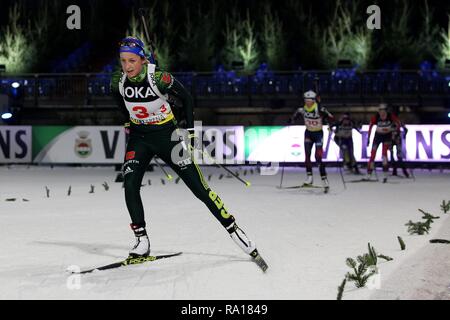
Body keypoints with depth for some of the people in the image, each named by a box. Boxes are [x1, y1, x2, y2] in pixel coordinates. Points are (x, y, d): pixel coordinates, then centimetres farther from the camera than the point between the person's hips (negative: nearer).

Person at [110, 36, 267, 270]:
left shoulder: (159, 79, -24)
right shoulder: (118, 81, -11)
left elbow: (186, 99, -8)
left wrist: (189, 132, -8)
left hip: (167, 135, -3)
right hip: (139, 138, 4)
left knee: (199, 187, -4)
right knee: (130, 185, -18)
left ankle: (233, 230, 7)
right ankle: (142, 241, -7)